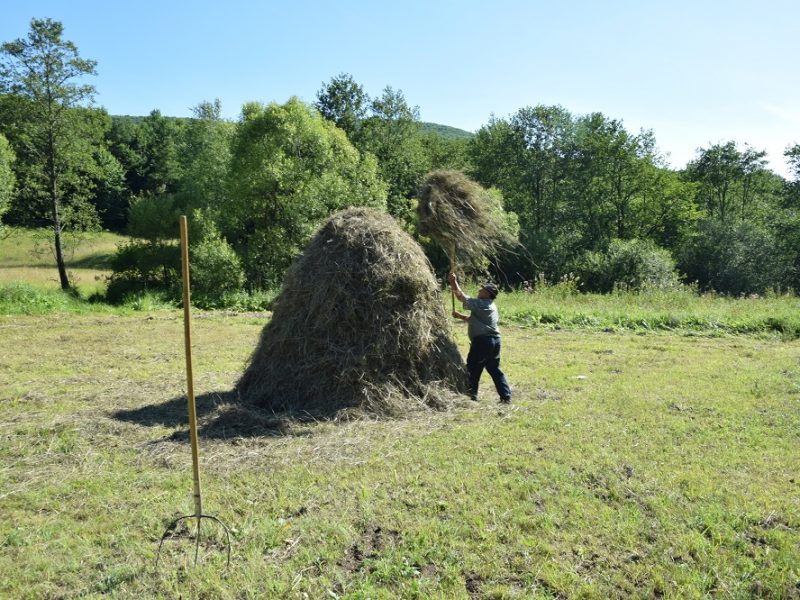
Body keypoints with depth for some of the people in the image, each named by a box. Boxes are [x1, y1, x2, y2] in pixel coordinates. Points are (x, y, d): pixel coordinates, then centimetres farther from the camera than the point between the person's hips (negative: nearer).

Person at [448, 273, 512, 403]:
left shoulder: (480, 304, -11)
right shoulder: (491, 307, 20)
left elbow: (461, 296, -10)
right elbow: (473, 320, 26)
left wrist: (454, 282, 0)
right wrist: (460, 316, 18)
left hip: (482, 341, -9)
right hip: (494, 340, 9)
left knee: (473, 368, 3)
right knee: (494, 369, 13)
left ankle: (472, 395, 8)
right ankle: (506, 396, 10)